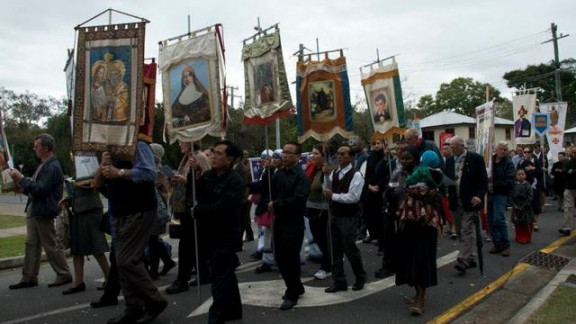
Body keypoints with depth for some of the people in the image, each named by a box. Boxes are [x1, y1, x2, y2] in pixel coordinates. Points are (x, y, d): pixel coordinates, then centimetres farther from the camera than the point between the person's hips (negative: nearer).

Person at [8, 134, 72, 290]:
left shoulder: (52, 167, -17)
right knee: (31, 244, 12)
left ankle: (64, 275, 13)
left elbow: (41, 190, -24)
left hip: (43, 212, -10)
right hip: (34, 211, 10)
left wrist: (22, 178, -18)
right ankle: (29, 278, 19)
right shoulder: (43, 165, 14)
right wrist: (22, 184, 5)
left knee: (51, 246, 0)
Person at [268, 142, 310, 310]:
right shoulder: (279, 173, 7)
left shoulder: (301, 177, -14)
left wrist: (275, 203, -16)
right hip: (279, 221, 7)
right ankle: (297, 287, 35)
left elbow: (297, 201, -24)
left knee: (291, 259, 4)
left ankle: (292, 295, 21)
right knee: (280, 258, 15)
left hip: (293, 223, -7)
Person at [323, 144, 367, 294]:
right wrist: (326, 176, -7)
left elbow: (353, 197, -22)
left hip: (348, 218, -7)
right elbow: (326, 190, 6)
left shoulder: (356, 175, -14)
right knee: (336, 250, 11)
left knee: (350, 250, 3)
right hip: (335, 216, 7)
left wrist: (333, 196, -19)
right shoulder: (334, 173, 8)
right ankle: (339, 281, 22)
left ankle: (360, 278, 26)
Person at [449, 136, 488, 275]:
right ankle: (471, 258, 22)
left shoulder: (476, 158, -5)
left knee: (467, 231, -8)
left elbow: (483, 180, -6)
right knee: (462, 232, 11)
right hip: (456, 201, 6)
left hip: (469, 201, -6)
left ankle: (463, 260, -8)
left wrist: (479, 196, -18)